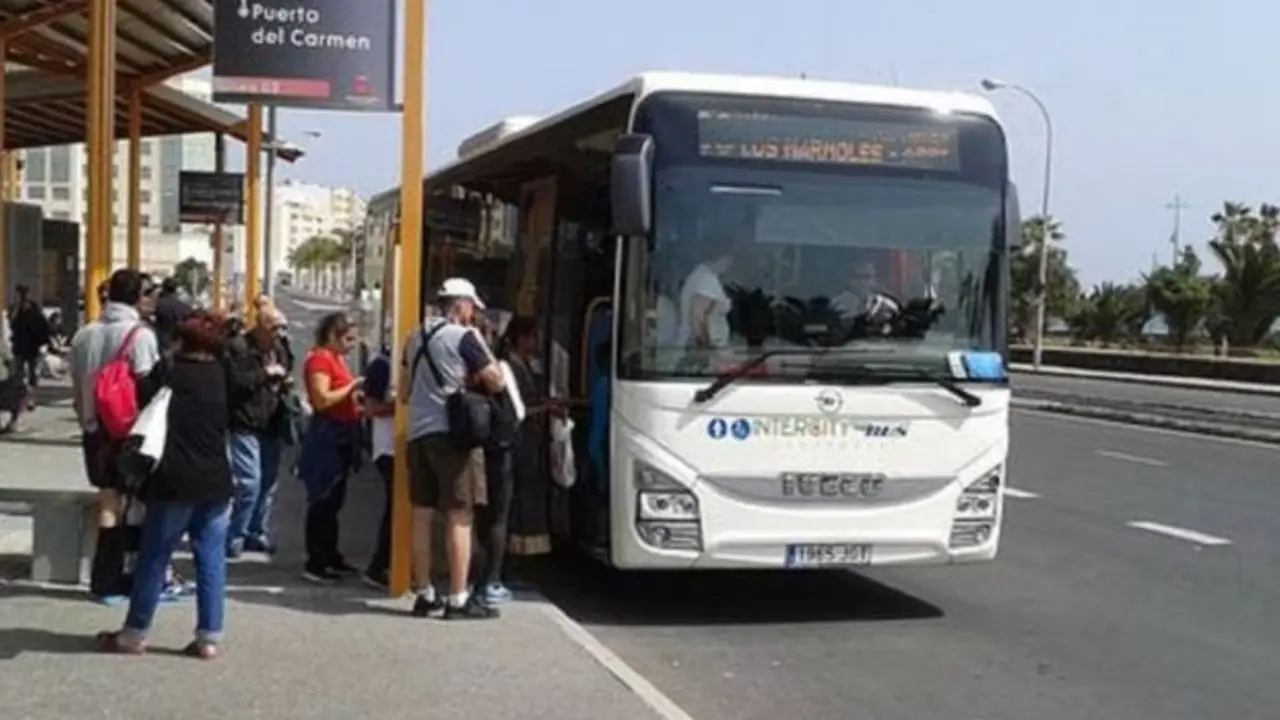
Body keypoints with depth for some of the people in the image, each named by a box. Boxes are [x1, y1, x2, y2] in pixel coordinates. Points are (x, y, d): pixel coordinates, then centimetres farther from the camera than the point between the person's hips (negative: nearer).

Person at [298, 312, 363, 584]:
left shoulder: (337, 358, 16)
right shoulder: (319, 359, -12)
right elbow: (322, 400, -22)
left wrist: (356, 398, 9)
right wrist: (352, 386, -16)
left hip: (341, 435, 10)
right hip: (327, 435, -10)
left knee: (334, 501, 15)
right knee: (322, 502, -6)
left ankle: (330, 557, 23)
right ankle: (315, 564, -3)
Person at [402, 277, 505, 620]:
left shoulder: (414, 339, 15)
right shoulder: (463, 337, -6)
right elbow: (496, 382, -8)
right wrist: (474, 380, 9)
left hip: (417, 433, 7)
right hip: (452, 433, -7)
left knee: (422, 515, 10)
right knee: (459, 517, -4)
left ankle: (425, 594, 16)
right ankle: (458, 599, -4)